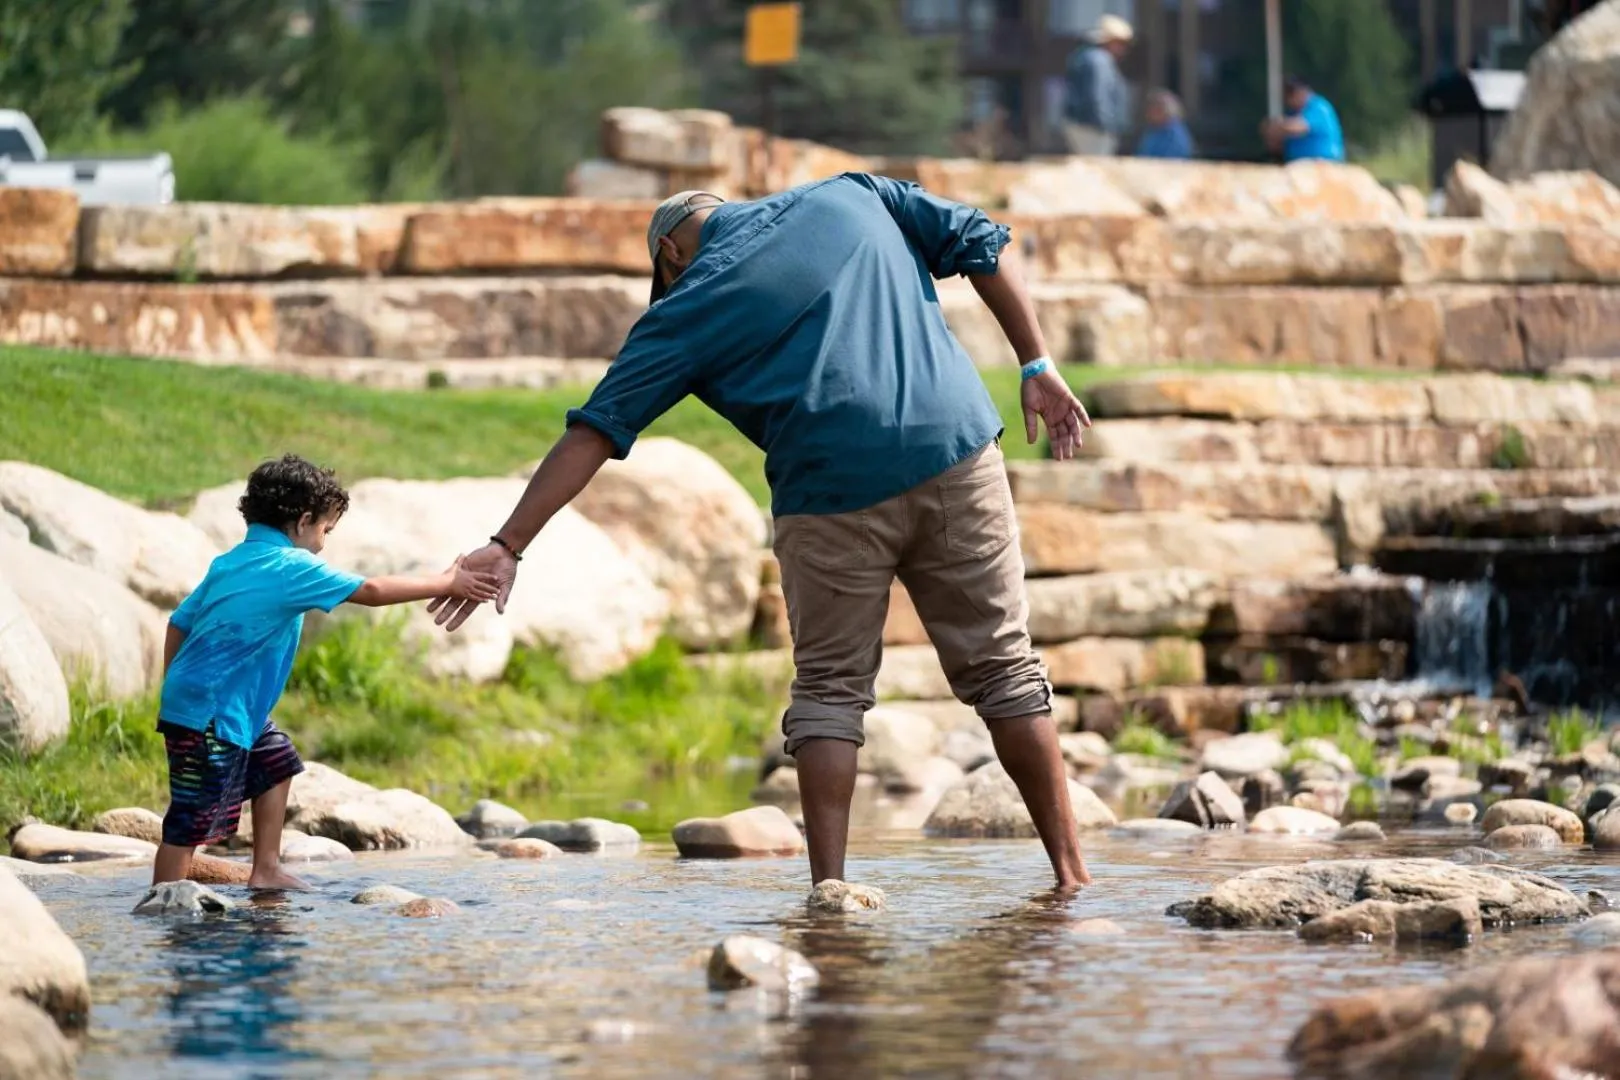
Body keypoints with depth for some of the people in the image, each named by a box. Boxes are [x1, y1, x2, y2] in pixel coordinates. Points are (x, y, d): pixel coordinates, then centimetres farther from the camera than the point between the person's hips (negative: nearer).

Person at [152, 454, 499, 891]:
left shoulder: (230, 563, 12)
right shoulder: (290, 568, -13)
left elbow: (179, 623, 16)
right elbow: (372, 591, -15)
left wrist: (173, 700, 22)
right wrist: (448, 583, -7)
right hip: (209, 715, -10)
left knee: (276, 765, 23)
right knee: (193, 819, -8)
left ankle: (266, 872, 27)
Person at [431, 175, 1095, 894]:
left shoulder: (685, 310, 10)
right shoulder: (853, 196, 18)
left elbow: (592, 434, 7)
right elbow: (981, 244, 13)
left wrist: (506, 547, 7)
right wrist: (1037, 368, 14)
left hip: (833, 492, -2)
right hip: (958, 453, 2)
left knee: (829, 689, 12)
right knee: (1004, 669, 10)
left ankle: (829, 887, 2)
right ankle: (1071, 876, 9)